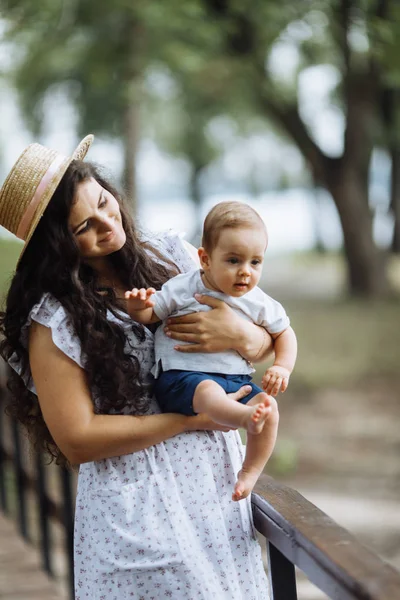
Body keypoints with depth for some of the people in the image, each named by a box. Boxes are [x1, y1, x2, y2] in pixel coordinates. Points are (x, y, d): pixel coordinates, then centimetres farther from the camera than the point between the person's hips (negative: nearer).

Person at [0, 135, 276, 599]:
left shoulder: (170, 256, 4)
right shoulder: (53, 319, -10)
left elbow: (268, 341, 10)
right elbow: (76, 439, -15)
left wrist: (241, 336, -15)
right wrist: (189, 419, -14)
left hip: (220, 484, 5)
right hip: (138, 511, -5)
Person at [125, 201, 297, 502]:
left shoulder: (258, 303, 7)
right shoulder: (183, 288, -1)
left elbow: (284, 332, 20)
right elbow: (148, 315, 4)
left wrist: (282, 367, 3)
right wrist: (139, 305, -20)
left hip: (236, 380, 4)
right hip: (180, 376, -4)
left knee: (269, 407, -21)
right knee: (208, 391, -37)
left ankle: (251, 472, -7)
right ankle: (247, 417, -65)